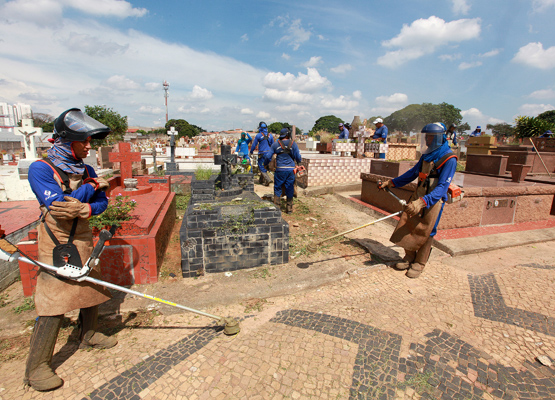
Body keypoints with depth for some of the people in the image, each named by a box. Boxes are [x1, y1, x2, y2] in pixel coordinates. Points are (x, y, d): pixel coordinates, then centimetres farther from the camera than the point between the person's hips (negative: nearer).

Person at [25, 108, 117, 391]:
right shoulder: (40, 169, -13)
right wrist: (90, 188, -17)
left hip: (83, 242, 7)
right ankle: (36, 368, 12)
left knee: (91, 289, 16)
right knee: (53, 304, -5)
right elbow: (57, 204, -24)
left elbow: (102, 201, 3)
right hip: (56, 245, -6)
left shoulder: (85, 170, 5)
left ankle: (88, 336, 38)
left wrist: (88, 208, -19)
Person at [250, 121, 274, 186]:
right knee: (265, 166, 18)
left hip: (262, 153, -5)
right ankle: (262, 179, 28)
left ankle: (268, 179, -17)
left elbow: (254, 145, -1)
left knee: (262, 167, -1)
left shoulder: (258, 135, -6)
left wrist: (251, 152, 12)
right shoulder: (270, 135, 7)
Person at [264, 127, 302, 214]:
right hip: (291, 170, 0)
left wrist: (265, 164, 23)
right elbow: (298, 157, 2)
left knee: (277, 188, 10)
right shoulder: (293, 144, 2)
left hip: (280, 170, 0)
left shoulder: (275, 144, 4)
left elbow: (268, 156, 5)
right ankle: (289, 208, 16)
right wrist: (298, 162, 24)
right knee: (290, 189, 9)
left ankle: (277, 207, 8)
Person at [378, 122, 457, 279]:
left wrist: (422, 202, -38)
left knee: (425, 232, 1)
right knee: (408, 226, 7)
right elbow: (412, 173, 18)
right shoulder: (426, 155, 7)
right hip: (418, 196, 7)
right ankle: (409, 257, 25)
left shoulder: (449, 159, -16)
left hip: (433, 200, -6)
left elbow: (442, 187, -25)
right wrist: (390, 183, 16)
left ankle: (419, 264, 18)